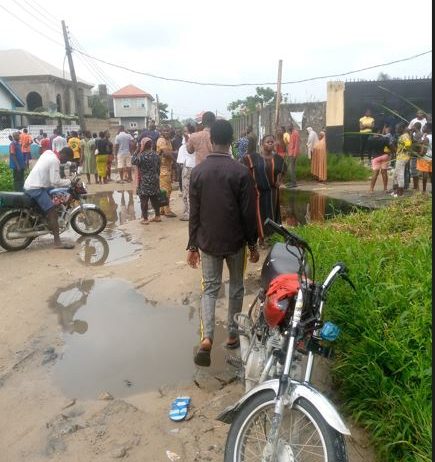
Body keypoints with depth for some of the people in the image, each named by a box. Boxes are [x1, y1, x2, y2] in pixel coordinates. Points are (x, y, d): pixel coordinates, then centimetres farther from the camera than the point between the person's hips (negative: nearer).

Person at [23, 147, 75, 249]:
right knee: (53, 211, -17)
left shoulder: (49, 153, 11)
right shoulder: (55, 161, -16)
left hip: (31, 185, 10)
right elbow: (55, 182, -21)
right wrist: (69, 182, -9)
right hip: (36, 188, -10)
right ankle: (57, 242, -23)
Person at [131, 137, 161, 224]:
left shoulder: (142, 155, -17)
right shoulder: (156, 155, 4)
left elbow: (133, 161, -8)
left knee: (144, 200, 1)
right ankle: (157, 216, 23)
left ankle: (145, 219, 3)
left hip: (144, 182, -6)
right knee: (155, 199, 15)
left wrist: (136, 151, -4)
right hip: (155, 181, 7)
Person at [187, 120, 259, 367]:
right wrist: (253, 244, 2)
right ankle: (233, 334, 27)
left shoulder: (198, 171, -4)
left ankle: (206, 337, -5)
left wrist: (193, 245, 7)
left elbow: (194, 212, -1)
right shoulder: (241, 171, -12)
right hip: (235, 241, -2)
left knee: (210, 288, 11)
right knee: (236, 287, 17)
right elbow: (249, 213, -9)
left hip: (208, 242, 2)